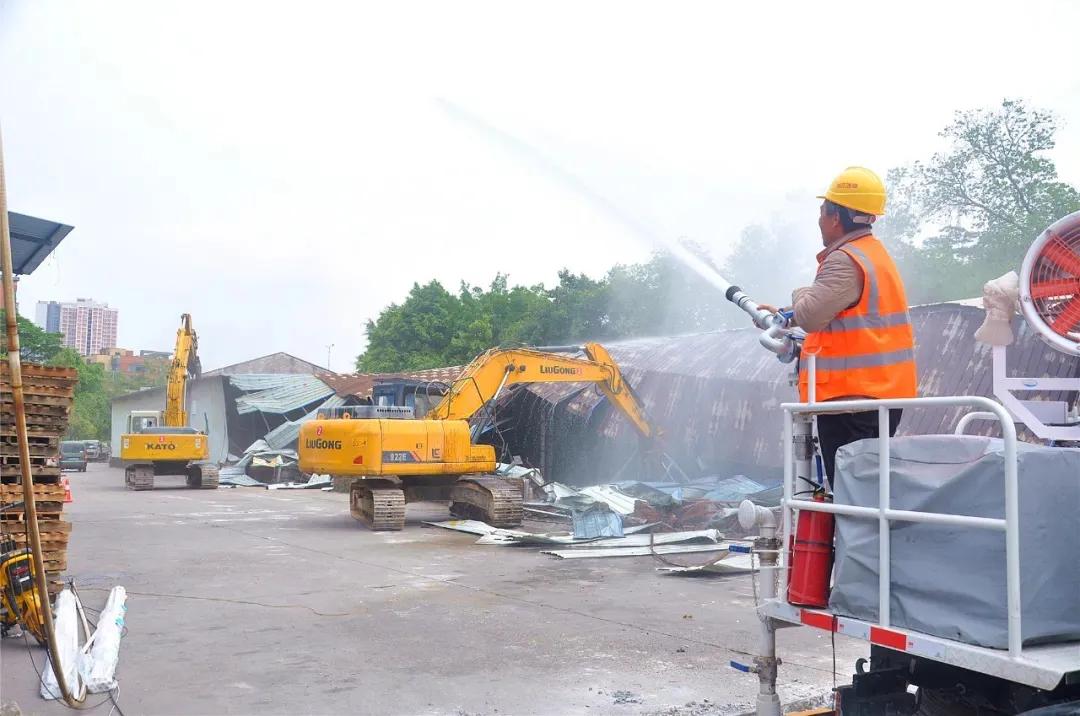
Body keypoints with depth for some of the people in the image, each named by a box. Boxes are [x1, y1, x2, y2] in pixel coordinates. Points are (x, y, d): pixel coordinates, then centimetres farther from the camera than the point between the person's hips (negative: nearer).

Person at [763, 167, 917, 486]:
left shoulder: (845, 261, -16)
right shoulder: (875, 253, 17)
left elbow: (809, 315, -24)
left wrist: (801, 294, -1)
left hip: (851, 396, -10)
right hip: (883, 392, 10)